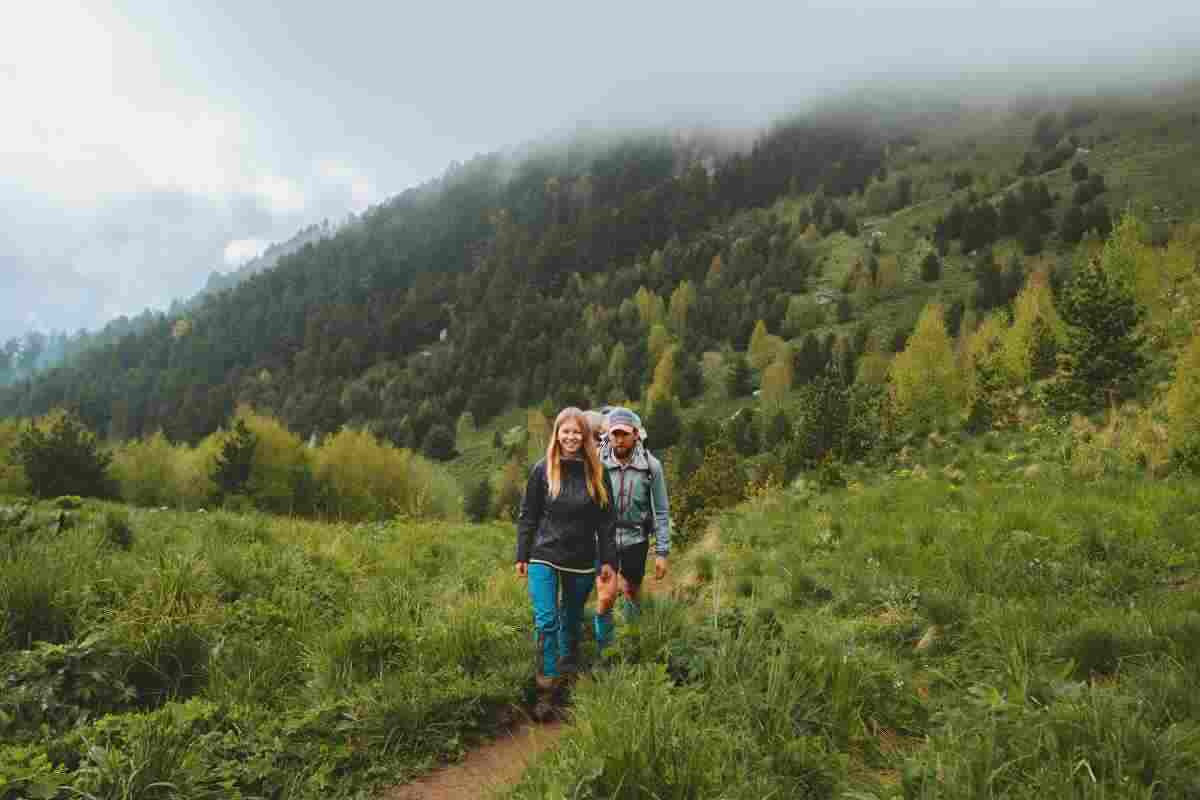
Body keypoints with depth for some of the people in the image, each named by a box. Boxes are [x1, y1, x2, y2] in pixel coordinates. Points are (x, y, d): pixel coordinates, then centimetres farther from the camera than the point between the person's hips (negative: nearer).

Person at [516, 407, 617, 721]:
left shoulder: (597, 473, -2)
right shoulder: (542, 470, -4)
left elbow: (607, 521, 3)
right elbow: (527, 516, 2)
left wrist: (608, 560, 1)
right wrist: (522, 556, 2)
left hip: (582, 561, 2)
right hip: (544, 557, -1)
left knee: (571, 622, 15)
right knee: (545, 621, -11)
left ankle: (568, 676, 35)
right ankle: (546, 691, -2)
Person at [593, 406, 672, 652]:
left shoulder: (651, 466, -9)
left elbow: (661, 511, -3)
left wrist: (662, 552, -5)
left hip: (636, 539, 1)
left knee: (632, 592, 17)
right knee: (606, 597, -13)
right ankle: (603, 650, 7)